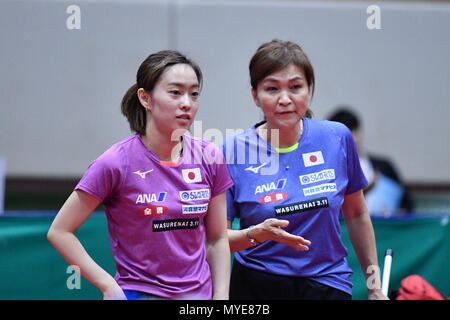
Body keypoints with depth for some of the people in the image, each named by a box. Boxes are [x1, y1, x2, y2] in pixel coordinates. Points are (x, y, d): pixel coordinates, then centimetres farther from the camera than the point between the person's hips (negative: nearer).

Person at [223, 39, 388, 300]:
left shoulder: (338, 138, -2)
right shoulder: (233, 151, -9)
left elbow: (356, 214, 10)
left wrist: (374, 283, 10)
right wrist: (255, 235, -24)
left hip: (328, 286, 1)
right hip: (256, 287, -1)